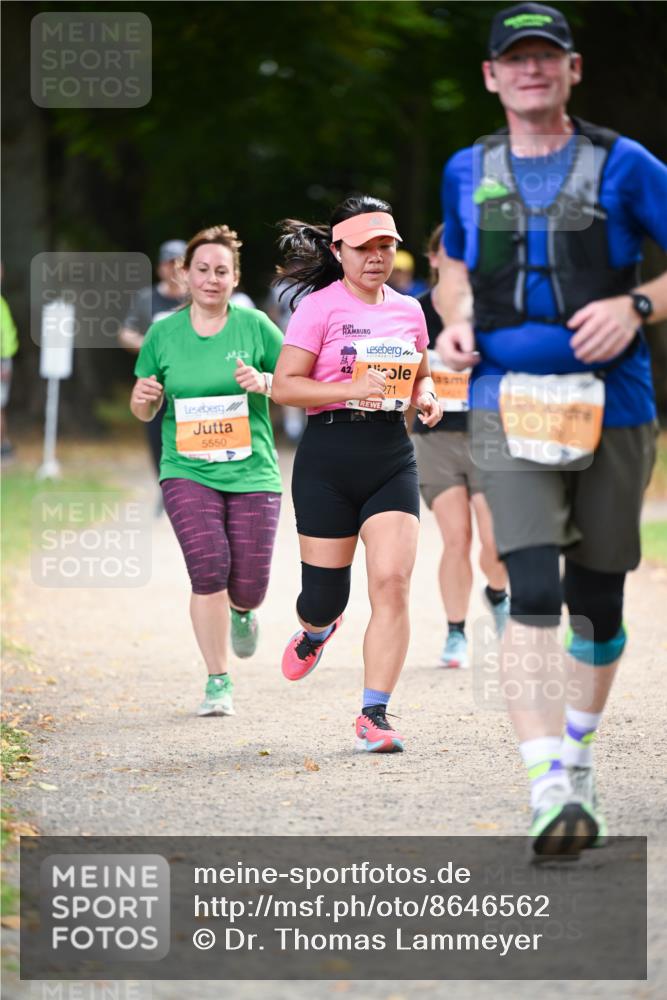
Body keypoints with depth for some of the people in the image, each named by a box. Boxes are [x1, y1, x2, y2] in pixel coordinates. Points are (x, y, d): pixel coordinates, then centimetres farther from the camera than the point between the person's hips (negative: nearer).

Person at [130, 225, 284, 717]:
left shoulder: (255, 326, 1)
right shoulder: (163, 334, 5)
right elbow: (145, 411, 13)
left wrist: (265, 382, -14)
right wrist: (144, 398, -10)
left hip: (252, 472, 0)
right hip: (187, 471, 0)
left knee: (249, 587, -1)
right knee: (209, 568, -18)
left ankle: (241, 611, 39)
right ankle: (219, 682, -3)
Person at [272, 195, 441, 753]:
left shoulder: (409, 310, 12)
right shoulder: (319, 307, -4)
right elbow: (284, 386, -8)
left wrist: (427, 397, 4)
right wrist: (353, 389, -20)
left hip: (393, 459, 3)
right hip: (329, 455, -3)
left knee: (392, 581, -13)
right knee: (325, 593, 3)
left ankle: (374, 714, -7)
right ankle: (317, 630, 43)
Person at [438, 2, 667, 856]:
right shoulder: (467, 173, 11)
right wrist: (456, 322, 7)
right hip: (508, 403, 0)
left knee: (597, 597, 8)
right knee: (532, 588, -17)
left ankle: (578, 749, 32)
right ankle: (550, 786, -23)